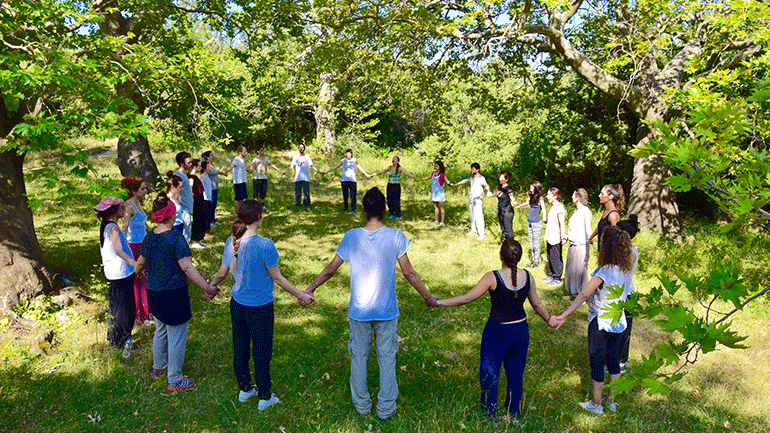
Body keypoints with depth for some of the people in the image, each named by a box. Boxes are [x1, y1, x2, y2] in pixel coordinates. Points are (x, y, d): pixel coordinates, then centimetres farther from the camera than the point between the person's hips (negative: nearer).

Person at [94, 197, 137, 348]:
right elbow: (119, 251, -33)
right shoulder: (113, 228, -21)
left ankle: (113, 336, 35)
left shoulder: (105, 226, 9)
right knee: (123, 307, 2)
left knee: (116, 305, 22)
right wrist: (134, 263, -39)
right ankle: (120, 340, 12)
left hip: (112, 273, 10)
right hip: (121, 273, -10)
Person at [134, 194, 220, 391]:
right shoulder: (176, 238, -21)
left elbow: (141, 263, 18)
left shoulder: (149, 237, 2)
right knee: (176, 337, 7)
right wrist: (207, 287, -25)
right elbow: (187, 268, -26)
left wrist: (136, 271, 41)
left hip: (153, 292, 8)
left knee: (161, 331, 28)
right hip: (173, 295, -8)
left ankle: (158, 368, 46)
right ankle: (174, 380, 20)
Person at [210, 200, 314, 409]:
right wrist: (300, 295, -5)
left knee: (240, 348, 20)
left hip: (238, 304, 6)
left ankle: (244, 389, 39)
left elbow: (222, 272, 6)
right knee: (261, 352, 10)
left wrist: (211, 286, 27)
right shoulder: (265, 245, -24)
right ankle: (264, 398, 25)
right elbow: (277, 277, -16)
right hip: (260, 307, -5)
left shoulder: (231, 242, -6)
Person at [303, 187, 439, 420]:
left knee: (359, 356, 17)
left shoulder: (351, 237, -10)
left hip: (358, 311, 1)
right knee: (387, 358, 13)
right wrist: (427, 296, 8)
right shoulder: (396, 237, -12)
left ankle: (361, 405, 31)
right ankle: (386, 408, 24)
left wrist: (311, 287, 14)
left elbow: (331, 269, -2)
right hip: (387, 311, 0)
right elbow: (409, 273, -6)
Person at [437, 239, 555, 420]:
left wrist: (440, 302, -5)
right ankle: (513, 415, 31)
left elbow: (467, 298, -14)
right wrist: (548, 319, 25)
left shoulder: (492, 278, -19)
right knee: (516, 375, 19)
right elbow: (537, 304, 6)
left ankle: (490, 417, 21)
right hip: (521, 331, 5)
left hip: (496, 332, -5)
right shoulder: (527, 276, -6)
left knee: (489, 375, 11)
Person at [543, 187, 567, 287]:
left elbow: (562, 223, -21)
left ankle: (557, 279, 11)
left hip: (556, 239, -9)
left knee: (556, 258, 0)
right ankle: (552, 275, 31)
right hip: (550, 238, 9)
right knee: (549, 257, 17)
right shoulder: (553, 207, 12)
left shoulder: (559, 208, -17)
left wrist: (563, 236, -24)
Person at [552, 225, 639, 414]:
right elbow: (631, 248, 17)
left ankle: (596, 404, 24)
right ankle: (611, 402, 35)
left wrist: (565, 315, -37)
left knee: (597, 362, 9)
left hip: (600, 323, -7)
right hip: (618, 321, 7)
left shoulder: (603, 272, -27)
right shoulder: (629, 264, -7)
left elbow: (584, 295, -35)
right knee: (612, 360, 21)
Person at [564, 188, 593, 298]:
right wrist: (567, 236, 33)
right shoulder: (576, 210, 11)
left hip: (581, 246, -9)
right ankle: (573, 294, 29)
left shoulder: (585, 211, -16)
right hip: (572, 245, 9)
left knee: (579, 270, 0)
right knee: (571, 269, 16)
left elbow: (588, 227, -29)